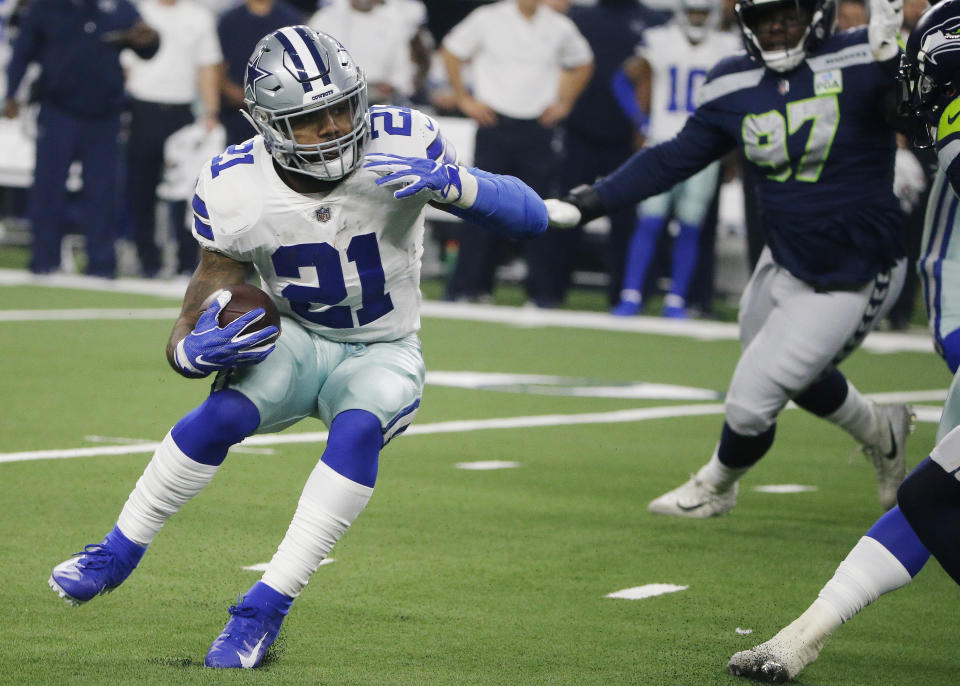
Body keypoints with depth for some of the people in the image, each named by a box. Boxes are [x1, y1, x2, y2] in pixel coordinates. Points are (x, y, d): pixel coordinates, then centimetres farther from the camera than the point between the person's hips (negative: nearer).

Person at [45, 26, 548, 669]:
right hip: (295, 342, 1)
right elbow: (195, 319, -12)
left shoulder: (401, 145, -22)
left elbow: (533, 217, -21)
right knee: (222, 415, -29)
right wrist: (194, 350, -37)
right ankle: (120, 551, -6)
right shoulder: (236, 189, -19)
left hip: (383, 355, -1)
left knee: (359, 430, -33)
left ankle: (266, 608, -27)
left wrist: (451, 182, -40)